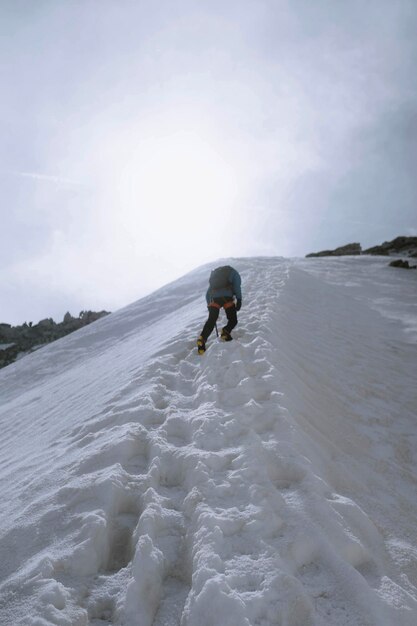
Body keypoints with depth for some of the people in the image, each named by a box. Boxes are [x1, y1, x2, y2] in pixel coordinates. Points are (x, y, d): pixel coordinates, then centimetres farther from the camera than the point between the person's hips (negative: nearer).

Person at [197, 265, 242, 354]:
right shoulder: (233, 272, 24)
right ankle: (226, 331, -18)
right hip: (226, 296, -3)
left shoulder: (214, 273, 35)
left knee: (211, 320, -2)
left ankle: (202, 339, -23)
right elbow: (237, 286, 4)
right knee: (233, 320, 10)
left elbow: (208, 293, 28)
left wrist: (209, 304, 29)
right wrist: (239, 300, -2)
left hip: (214, 297, 3)